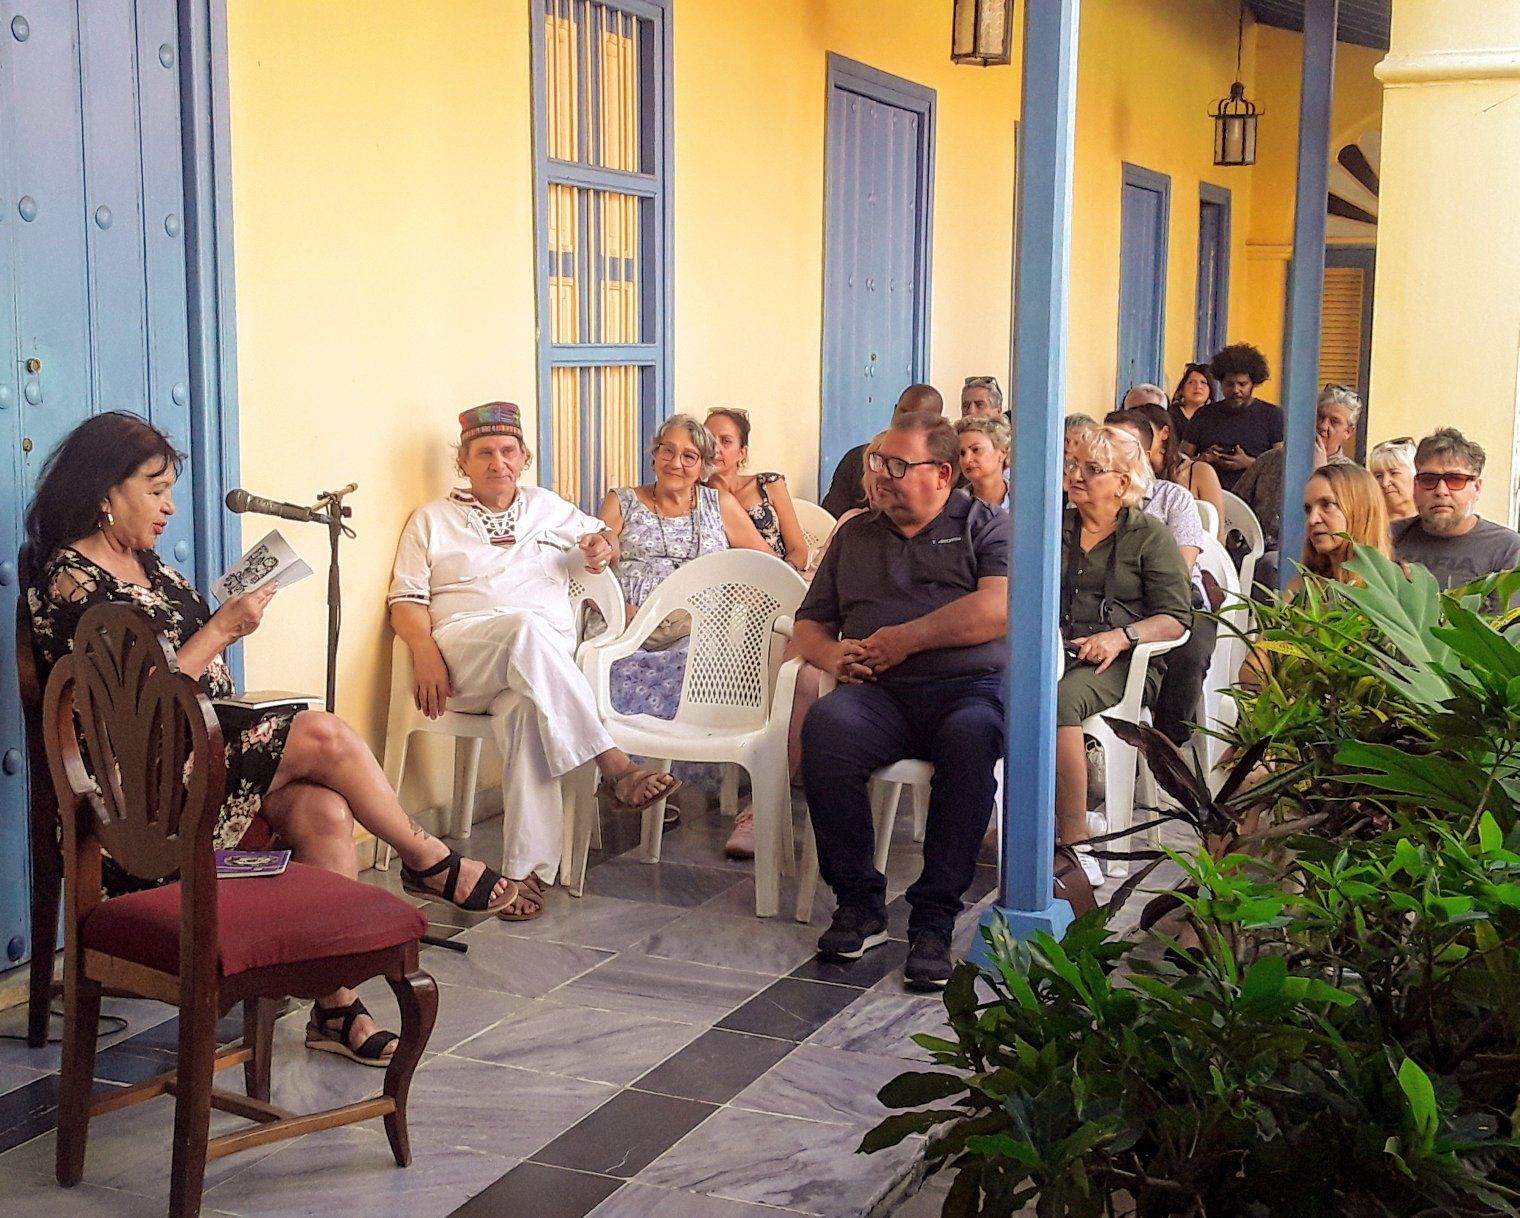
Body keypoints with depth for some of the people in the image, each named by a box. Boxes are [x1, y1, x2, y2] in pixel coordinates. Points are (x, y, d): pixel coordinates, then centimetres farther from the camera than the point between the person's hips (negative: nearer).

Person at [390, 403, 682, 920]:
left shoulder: (549, 508, 26)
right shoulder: (432, 519, 18)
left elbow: (602, 539, 36)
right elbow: (406, 600, 11)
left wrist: (602, 546, 10)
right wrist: (425, 650, -10)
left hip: (549, 657, 1)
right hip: (463, 654, -1)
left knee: (526, 712, -37)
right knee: (524, 627, -38)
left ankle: (529, 870, -42)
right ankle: (613, 764, -43)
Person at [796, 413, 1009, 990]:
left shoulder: (983, 525, 13)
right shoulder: (854, 535, 26)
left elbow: (1001, 607, -6)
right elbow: (809, 624, 25)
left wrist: (906, 638, -7)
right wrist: (832, 654, 1)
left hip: (970, 687, -3)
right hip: (880, 695, 3)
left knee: (970, 738, -38)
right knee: (826, 724, -31)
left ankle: (933, 920, -28)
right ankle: (858, 903, -19)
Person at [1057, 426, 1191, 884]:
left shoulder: (1150, 536, 11)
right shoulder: (1053, 528, 24)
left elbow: (1177, 617, 3)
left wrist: (1121, 636, -14)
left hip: (1118, 661, -3)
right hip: (1053, 647, 3)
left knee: (1061, 700, -38)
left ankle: (1075, 842, -35)